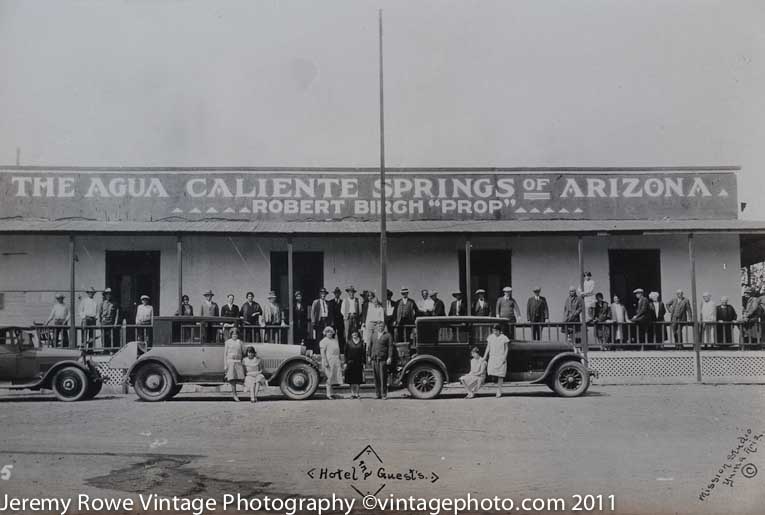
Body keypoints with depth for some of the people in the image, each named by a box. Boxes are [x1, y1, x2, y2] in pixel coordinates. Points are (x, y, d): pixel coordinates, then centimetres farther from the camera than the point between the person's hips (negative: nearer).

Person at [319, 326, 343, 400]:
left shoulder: (335, 340, 19)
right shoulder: (324, 341, -4)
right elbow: (322, 352, -11)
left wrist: (341, 360, 18)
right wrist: (325, 362, -19)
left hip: (336, 361, 7)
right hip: (329, 361, -7)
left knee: (336, 376, 2)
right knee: (330, 377, -6)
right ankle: (329, 394, -1)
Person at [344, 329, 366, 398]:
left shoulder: (361, 343, 6)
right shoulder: (348, 343, 5)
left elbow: (364, 353, 6)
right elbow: (346, 353, 5)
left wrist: (364, 362, 0)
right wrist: (345, 362, -1)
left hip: (359, 363, 0)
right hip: (350, 363, 0)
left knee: (358, 379, 0)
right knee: (351, 380, 2)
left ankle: (357, 393, 6)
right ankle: (352, 393, 10)